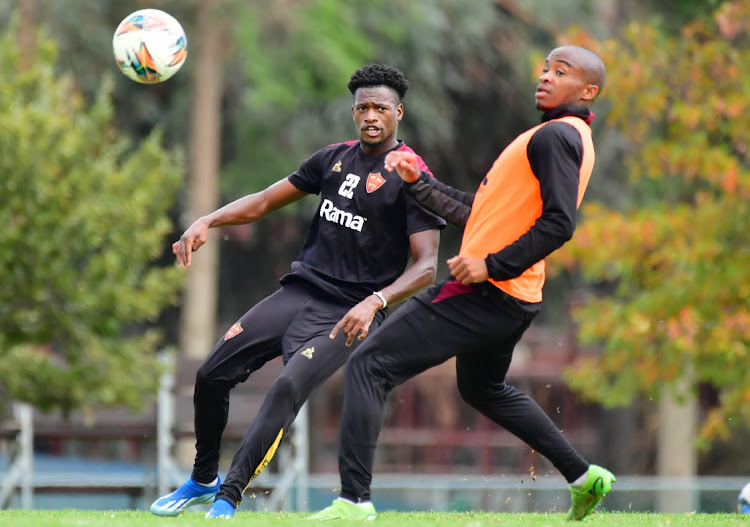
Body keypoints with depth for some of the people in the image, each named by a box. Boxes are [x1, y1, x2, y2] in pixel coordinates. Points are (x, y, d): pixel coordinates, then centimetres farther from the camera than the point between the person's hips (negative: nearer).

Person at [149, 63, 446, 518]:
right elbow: (266, 201, 18)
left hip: (347, 312, -6)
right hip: (300, 290, 6)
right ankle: (204, 480, 22)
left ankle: (228, 498, -23)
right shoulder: (335, 158, 11)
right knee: (212, 376, 1)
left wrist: (375, 302, -30)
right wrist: (208, 222, 2)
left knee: (288, 389, -27)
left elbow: (426, 266, -15)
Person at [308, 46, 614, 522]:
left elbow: (559, 223, -22)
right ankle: (583, 476, 32)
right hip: (514, 303, 11)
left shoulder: (556, 136, -11)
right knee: (483, 389, 34)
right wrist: (421, 183, 21)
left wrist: (491, 264, -22)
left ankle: (355, 500, -16)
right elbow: (479, 213, 23)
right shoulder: (552, 137, 21)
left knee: (369, 366, -10)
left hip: (483, 293, -11)